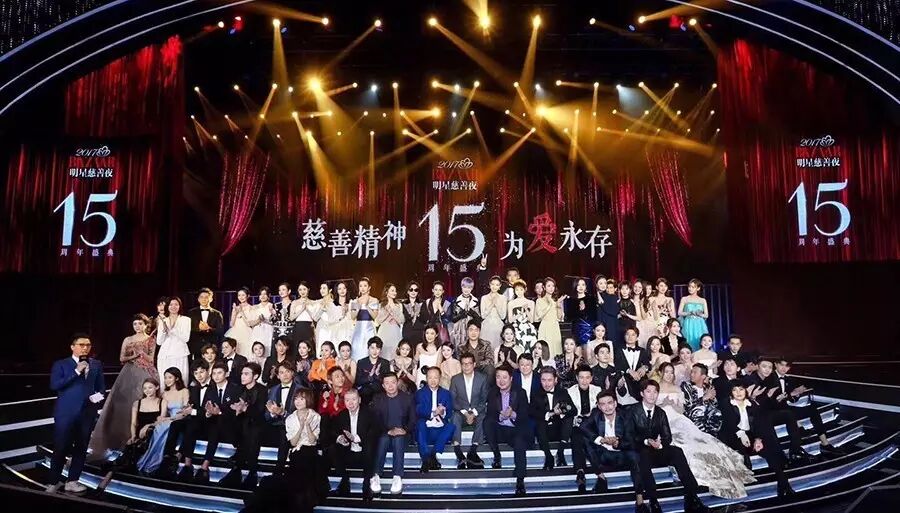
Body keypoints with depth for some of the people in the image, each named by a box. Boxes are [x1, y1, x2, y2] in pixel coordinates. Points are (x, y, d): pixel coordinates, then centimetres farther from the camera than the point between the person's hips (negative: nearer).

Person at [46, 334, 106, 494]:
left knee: (81, 449, 9)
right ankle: (53, 482, 16)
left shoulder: (96, 365, 10)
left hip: (88, 412, 4)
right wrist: (76, 371, -17)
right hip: (66, 412, -4)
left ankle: (72, 481, 20)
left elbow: (101, 386, 13)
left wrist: (99, 395, -9)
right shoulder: (60, 364, 0)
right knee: (61, 448, 0)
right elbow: (54, 385, -12)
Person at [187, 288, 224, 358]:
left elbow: (220, 331, 1)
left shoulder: (217, 314, 9)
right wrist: (198, 328, -15)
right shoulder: (192, 313, 12)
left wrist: (209, 329, -16)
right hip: (195, 348, 0)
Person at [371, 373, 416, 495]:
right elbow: (375, 421, -1)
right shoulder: (377, 399, 7)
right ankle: (376, 476, -36)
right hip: (384, 433, 0)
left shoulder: (407, 398, 6)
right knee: (383, 439, -34)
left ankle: (398, 478, -41)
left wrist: (405, 430, -16)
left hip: (402, 434, 0)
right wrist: (389, 431, -17)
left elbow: (413, 419, 4)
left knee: (398, 439, -34)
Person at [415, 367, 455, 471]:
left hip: (441, 431, 2)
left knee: (451, 426, -27)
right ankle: (426, 458, -38)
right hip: (425, 431, -1)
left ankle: (434, 454, -29)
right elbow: (419, 411, -6)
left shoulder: (446, 393, 17)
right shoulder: (420, 393, 11)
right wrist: (433, 413, -25)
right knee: (420, 424, -32)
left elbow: (450, 413, 6)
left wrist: (443, 413, -18)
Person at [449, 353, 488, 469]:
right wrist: (464, 413, -15)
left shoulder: (482, 378, 0)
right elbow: (453, 401, -1)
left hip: (477, 412, 0)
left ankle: (472, 452, -33)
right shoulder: (455, 379, 2)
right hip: (461, 412, 0)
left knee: (483, 418, -34)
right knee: (455, 417, -33)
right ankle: (459, 454, -37)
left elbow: (484, 400, -2)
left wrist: (474, 413, -16)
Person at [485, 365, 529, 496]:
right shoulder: (492, 393, 6)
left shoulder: (520, 393, -2)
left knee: (519, 445, -33)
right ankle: (497, 456, -10)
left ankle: (520, 481, -28)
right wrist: (501, 416, -26)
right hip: (499, 430, 3)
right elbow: (489, 415, -4)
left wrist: (513, 415, -30)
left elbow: (525, 416, -9)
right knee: (487, 423, -25)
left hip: (516, 431, -3)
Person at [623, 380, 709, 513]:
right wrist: (646, 442, -22)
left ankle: (691, 499, -31)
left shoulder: (661, 413, 17)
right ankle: (653, 502, -41)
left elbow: (667, 436, 8)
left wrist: (660, 443, -16)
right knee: (645, 453, -39)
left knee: (677, 451, -27)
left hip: (658, 451, 4)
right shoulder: (632, 412, 4)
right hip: (640, 451, -4)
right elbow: (629, 436, -6)